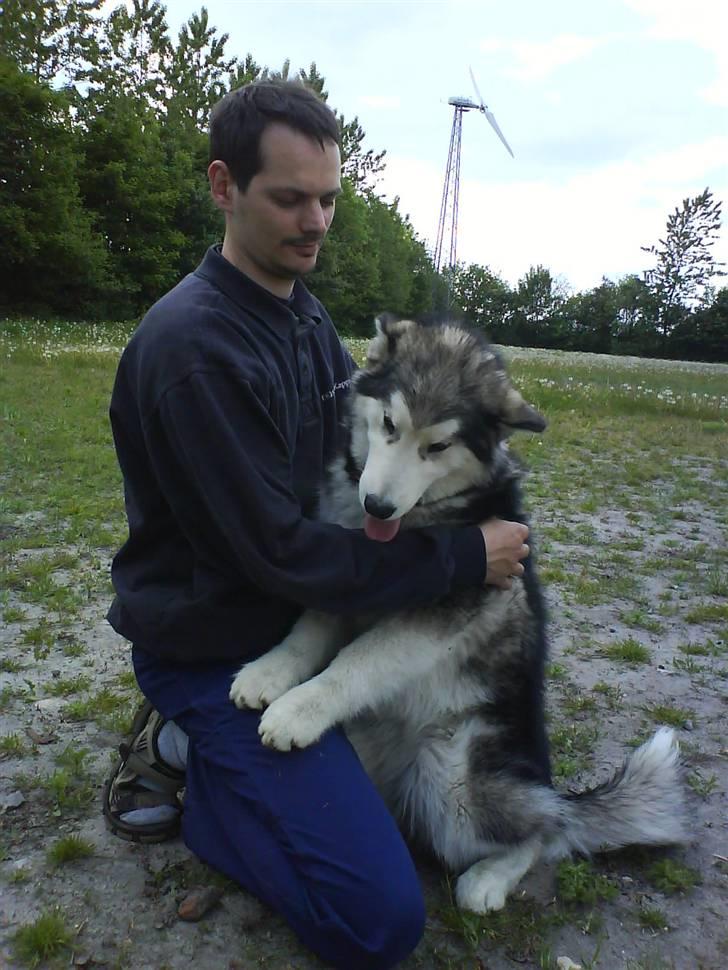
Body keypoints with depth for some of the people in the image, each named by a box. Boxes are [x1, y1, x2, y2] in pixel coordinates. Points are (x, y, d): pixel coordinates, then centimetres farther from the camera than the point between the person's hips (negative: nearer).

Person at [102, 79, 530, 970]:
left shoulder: (306, 314, 6)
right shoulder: (192, 344, -24)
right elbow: (279, 552, -25)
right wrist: (462, 557, -19)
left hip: (301, 616, 9)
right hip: (213, 650, -8)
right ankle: (178, 758, 5)